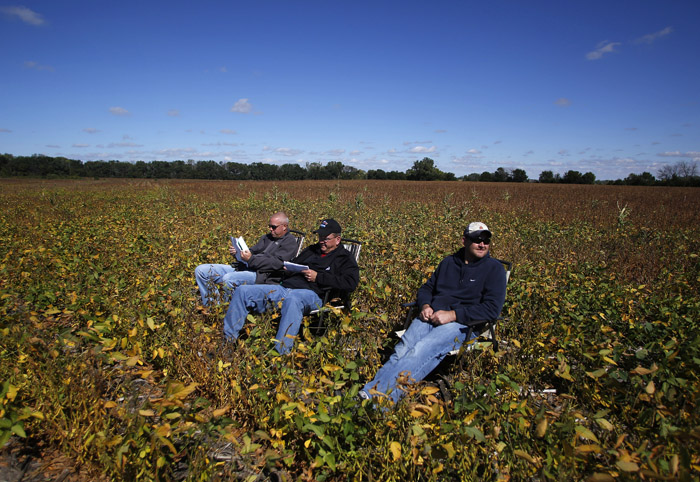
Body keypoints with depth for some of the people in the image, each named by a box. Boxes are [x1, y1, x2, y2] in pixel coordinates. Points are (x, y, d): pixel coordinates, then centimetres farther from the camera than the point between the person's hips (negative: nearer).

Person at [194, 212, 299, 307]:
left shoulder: (290, 241, 0)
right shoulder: (266, 237, 27)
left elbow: (276, 263, -14)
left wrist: (251, 259, -22)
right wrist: (237, 252, 3)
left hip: (262, 274, -9)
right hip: (244, 268, 9)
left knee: (228, 279, -37)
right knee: (201, 270, 0)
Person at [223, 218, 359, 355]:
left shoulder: (345, 258, 9)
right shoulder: (313, 249, 29)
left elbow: (351, 283, -10)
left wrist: (318, 277, -11)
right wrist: (287, 269, 13)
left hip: (311, 293, -7)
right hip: (285, 287, 7)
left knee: (292, 300, -44)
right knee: (242, 291, -5)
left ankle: (280, 351, -46)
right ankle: (228, 338, 1)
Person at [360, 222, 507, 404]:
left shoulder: (495, 269, 4)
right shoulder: (448, 262, 20)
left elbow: (492, 309, -7)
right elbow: (426, 288, 26)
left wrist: (452, 314, -15)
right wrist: (425, 306, 1)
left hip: (462, 324, -5)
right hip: (431, 316, 5)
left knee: (422, 350, -32)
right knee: (403, 348, -24)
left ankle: (382, 396, -41)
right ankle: (369, 390, -35)